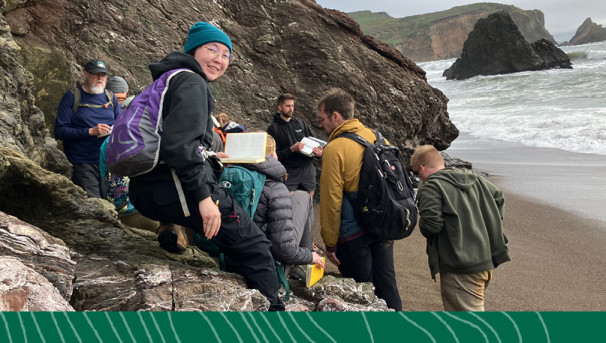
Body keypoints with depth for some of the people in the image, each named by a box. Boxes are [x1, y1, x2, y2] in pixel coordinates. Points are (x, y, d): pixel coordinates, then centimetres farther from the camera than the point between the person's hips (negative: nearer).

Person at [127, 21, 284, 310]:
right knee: (255, 247, -2)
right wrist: (203, 196, -23)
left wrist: (208, 159, 26)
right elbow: (179, 143, -23)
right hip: (173, 189, -10)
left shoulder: (170, 80, 21)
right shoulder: (192, 83, -9)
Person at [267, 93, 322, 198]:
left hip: (308, 171, 4)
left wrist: (318, 152, -6)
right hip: (289, 174, -4)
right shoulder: (273, 128, -1)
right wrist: (292, 149, -21)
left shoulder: (300, 123, 12)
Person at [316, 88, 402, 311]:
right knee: (387, 284, 19)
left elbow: (331, 200, -16)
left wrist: (330, 243, -8)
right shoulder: (376, 137, 3)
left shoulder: (334, 150, -17)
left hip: (354, 234, -7)